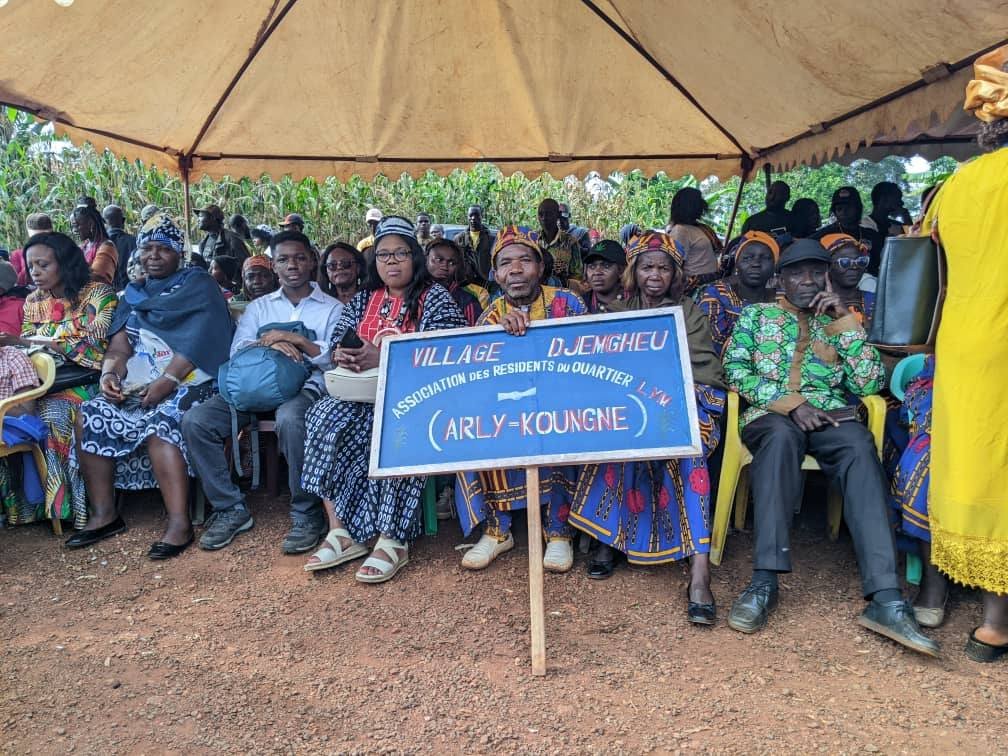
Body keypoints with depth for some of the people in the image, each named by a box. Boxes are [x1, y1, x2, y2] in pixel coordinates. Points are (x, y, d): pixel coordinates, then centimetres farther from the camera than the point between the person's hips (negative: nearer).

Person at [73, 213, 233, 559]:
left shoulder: (198, 284, 1)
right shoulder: (133, 294, 20)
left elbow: (197, 340, -13)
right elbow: (119, 345, 11)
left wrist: (166, 381, -24)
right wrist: (109, 374, -12)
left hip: (188, 382, -6)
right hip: (137, 385, 6)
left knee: (159, 422, -32)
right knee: (90, 415, -15)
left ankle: (180, 523, -31)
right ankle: (104, 514, -8)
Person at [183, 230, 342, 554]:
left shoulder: (333, 308, 13)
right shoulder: (259, 306, 23)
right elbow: (237, 351, 8)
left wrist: (297, 340, -14)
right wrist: (269, 344, -12)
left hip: (306, 386, -4)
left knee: (290, 419, -40)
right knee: (195, 420, -20)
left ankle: (307, 514, -23)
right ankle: (231, 509, -8)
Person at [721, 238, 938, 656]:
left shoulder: (840, 321, 19)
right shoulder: (757, 314, 15)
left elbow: (870, 384, 4)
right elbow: (734, 369, -1)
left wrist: (844, 320, -2)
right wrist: (790, 402, -13)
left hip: (830, 418, 2)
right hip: (770, 416, -1)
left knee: (860, 445, -34)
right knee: (782, 435, -39)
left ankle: (885, 598, -42)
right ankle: (764, 581, -41)